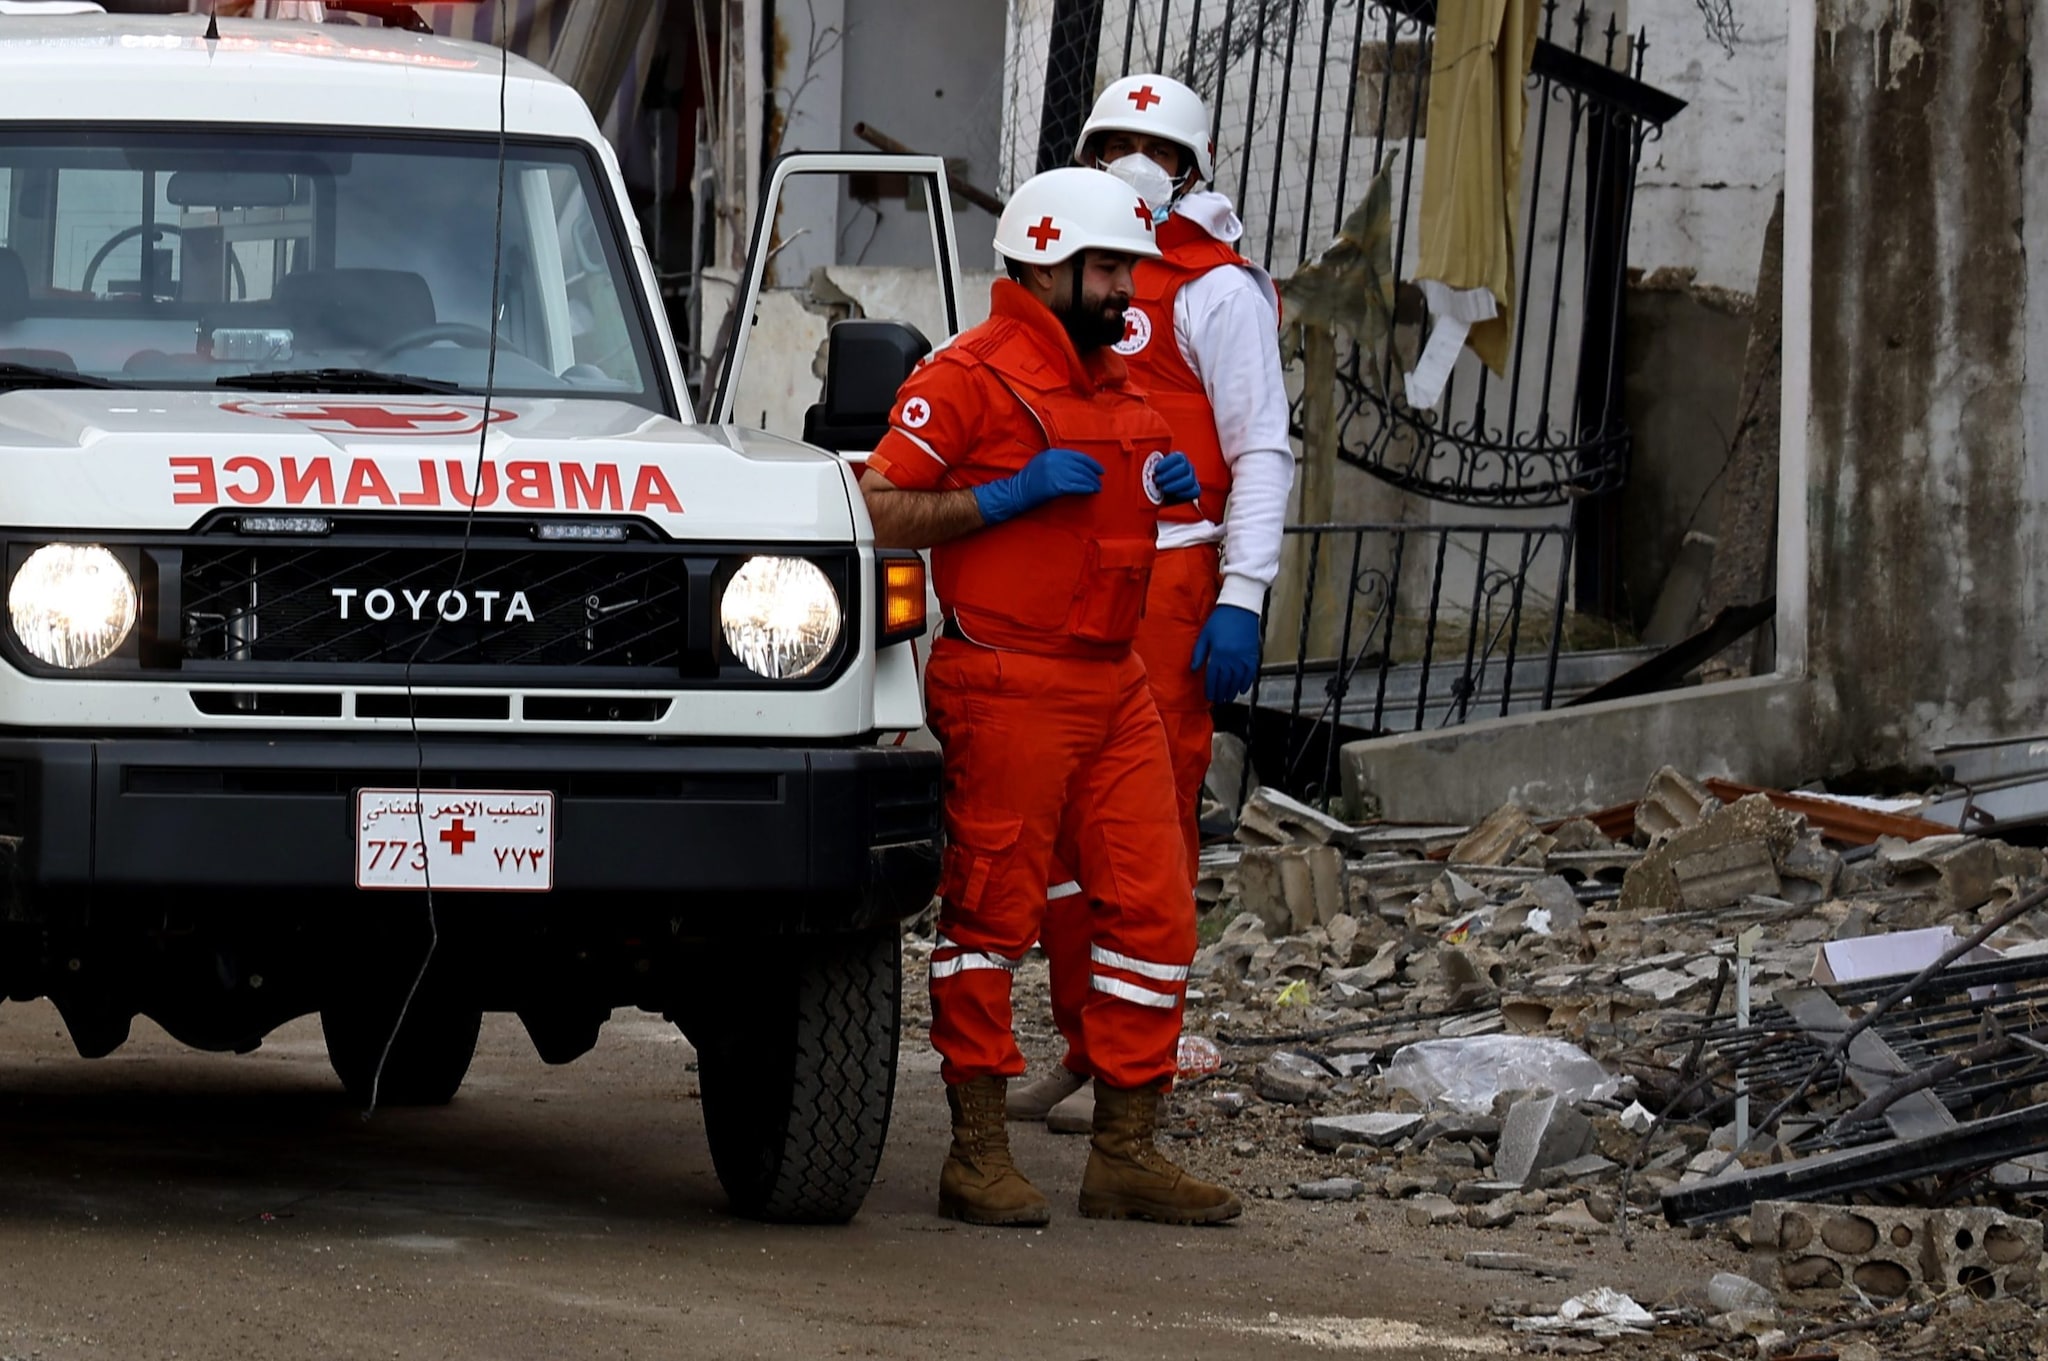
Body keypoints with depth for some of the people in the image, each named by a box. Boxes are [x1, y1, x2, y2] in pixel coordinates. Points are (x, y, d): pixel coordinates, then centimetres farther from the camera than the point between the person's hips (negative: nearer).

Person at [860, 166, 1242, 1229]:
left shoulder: (1114, 383, 20)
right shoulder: (970, 376, -8)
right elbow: (876, 511, -14)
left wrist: (1166, 489, 12)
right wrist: (1009, 495, -20)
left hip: (1113, 685, 8)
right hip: (1005, 688, -8)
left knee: (1153, 908, 4)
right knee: (990, 914, -3)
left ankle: (1126, 1151, 10)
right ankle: (977, 1154, 2)